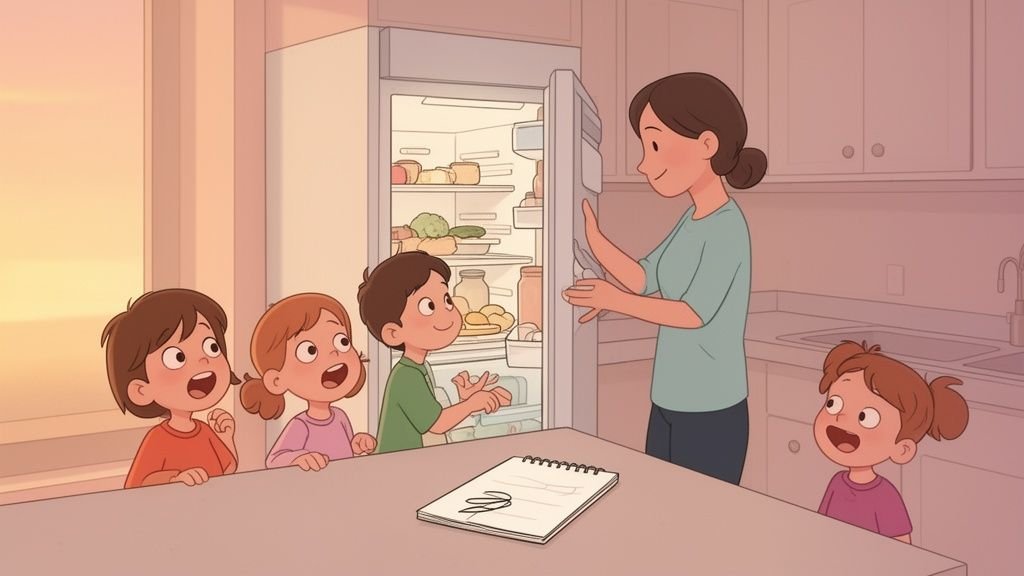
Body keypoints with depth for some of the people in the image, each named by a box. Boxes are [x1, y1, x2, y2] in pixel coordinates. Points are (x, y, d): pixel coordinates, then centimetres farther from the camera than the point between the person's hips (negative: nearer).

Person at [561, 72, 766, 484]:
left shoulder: (727, 227, -18)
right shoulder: (693, 220, 9)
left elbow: (696, 313, -23)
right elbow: (643, 280, 11)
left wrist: (615, 301, -21)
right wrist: (590, 235, 3)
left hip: (711, 410, -9)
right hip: (668, 405, 9)